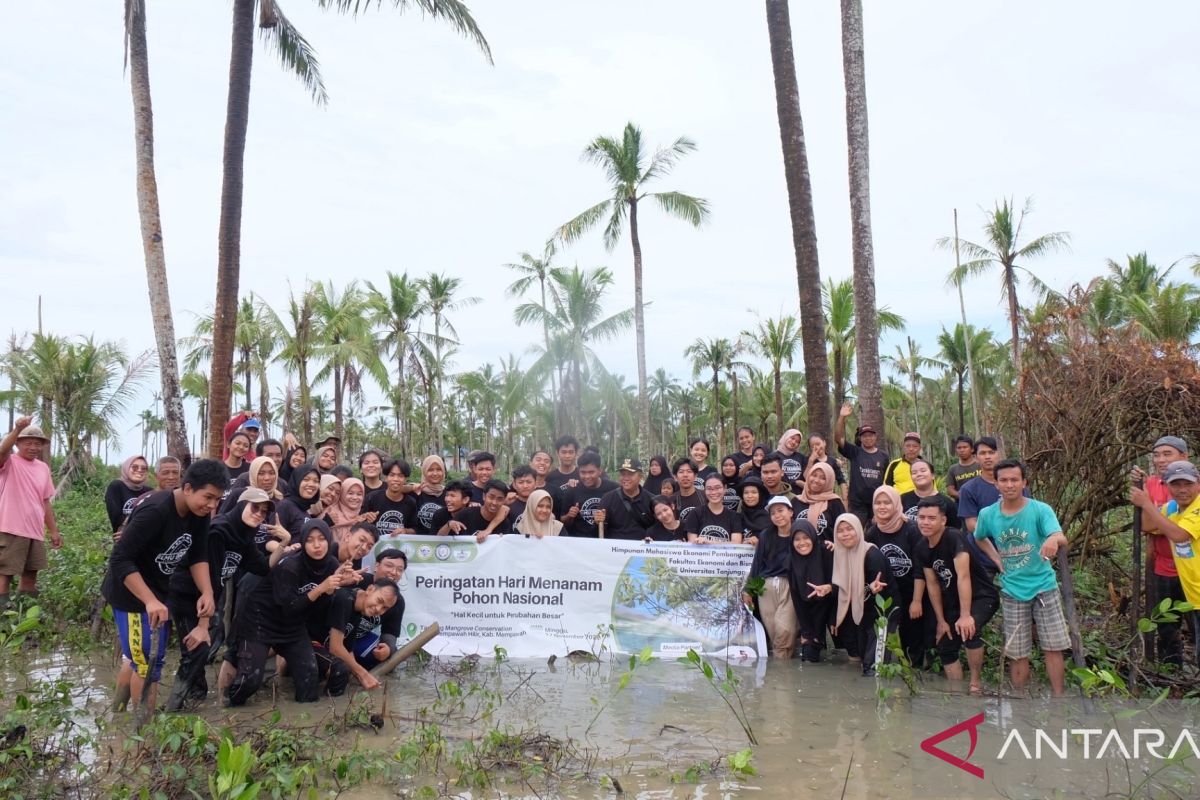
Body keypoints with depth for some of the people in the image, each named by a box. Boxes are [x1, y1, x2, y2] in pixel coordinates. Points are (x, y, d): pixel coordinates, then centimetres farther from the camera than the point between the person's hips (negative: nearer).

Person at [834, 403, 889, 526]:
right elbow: (838, 438, -13)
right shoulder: (854, 452, -1)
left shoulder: (884, 456, 5)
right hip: (857, 503, -2)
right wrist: (842, 417, -25)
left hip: (878, 503, 2)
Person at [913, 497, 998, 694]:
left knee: (969, 630, -32)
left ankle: (975, 683, -13)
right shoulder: (922, 548, -4)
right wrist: (941, 620, 2)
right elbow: (932, 584, 2)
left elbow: (963, 576, -31)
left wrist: (965, 616, -36)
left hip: (982, 597, -7)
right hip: (954, 601, 8)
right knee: (945, 650, 6)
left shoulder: (954, 538, -25)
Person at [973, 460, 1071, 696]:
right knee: (1018, 653, 9)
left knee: (1053, 647, 2)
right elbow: (979, 538, 16)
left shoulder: (1040, 509, -16)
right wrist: (997, 559, 2)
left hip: (1044, 586, -2)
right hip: (1012, 591, 2)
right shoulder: (987, 514, -7)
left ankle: (1058, 698, 13)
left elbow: (1062, 539, -33)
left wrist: (1053, 539, -57)